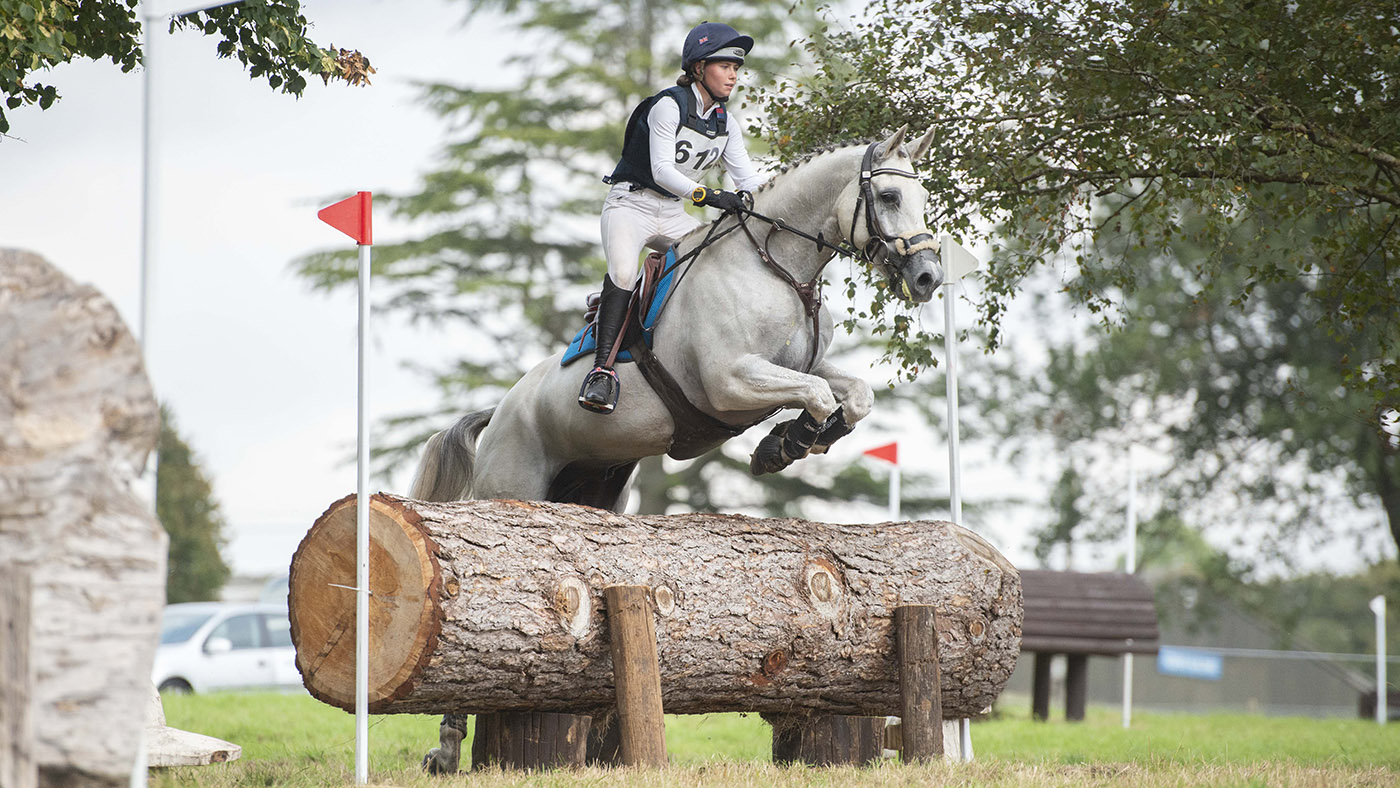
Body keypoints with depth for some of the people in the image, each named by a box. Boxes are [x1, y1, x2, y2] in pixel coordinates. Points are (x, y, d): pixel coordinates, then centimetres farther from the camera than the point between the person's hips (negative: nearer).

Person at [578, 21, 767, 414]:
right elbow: (662, 169, -22)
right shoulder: (669, 106, -14)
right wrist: (705, 194, -35)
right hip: (631, 201, -8)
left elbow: (748, 178, 7)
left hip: (673, 213, 8)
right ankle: (603, 369, -36)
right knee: (623, 270, -33)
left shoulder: (727, 125, 9)